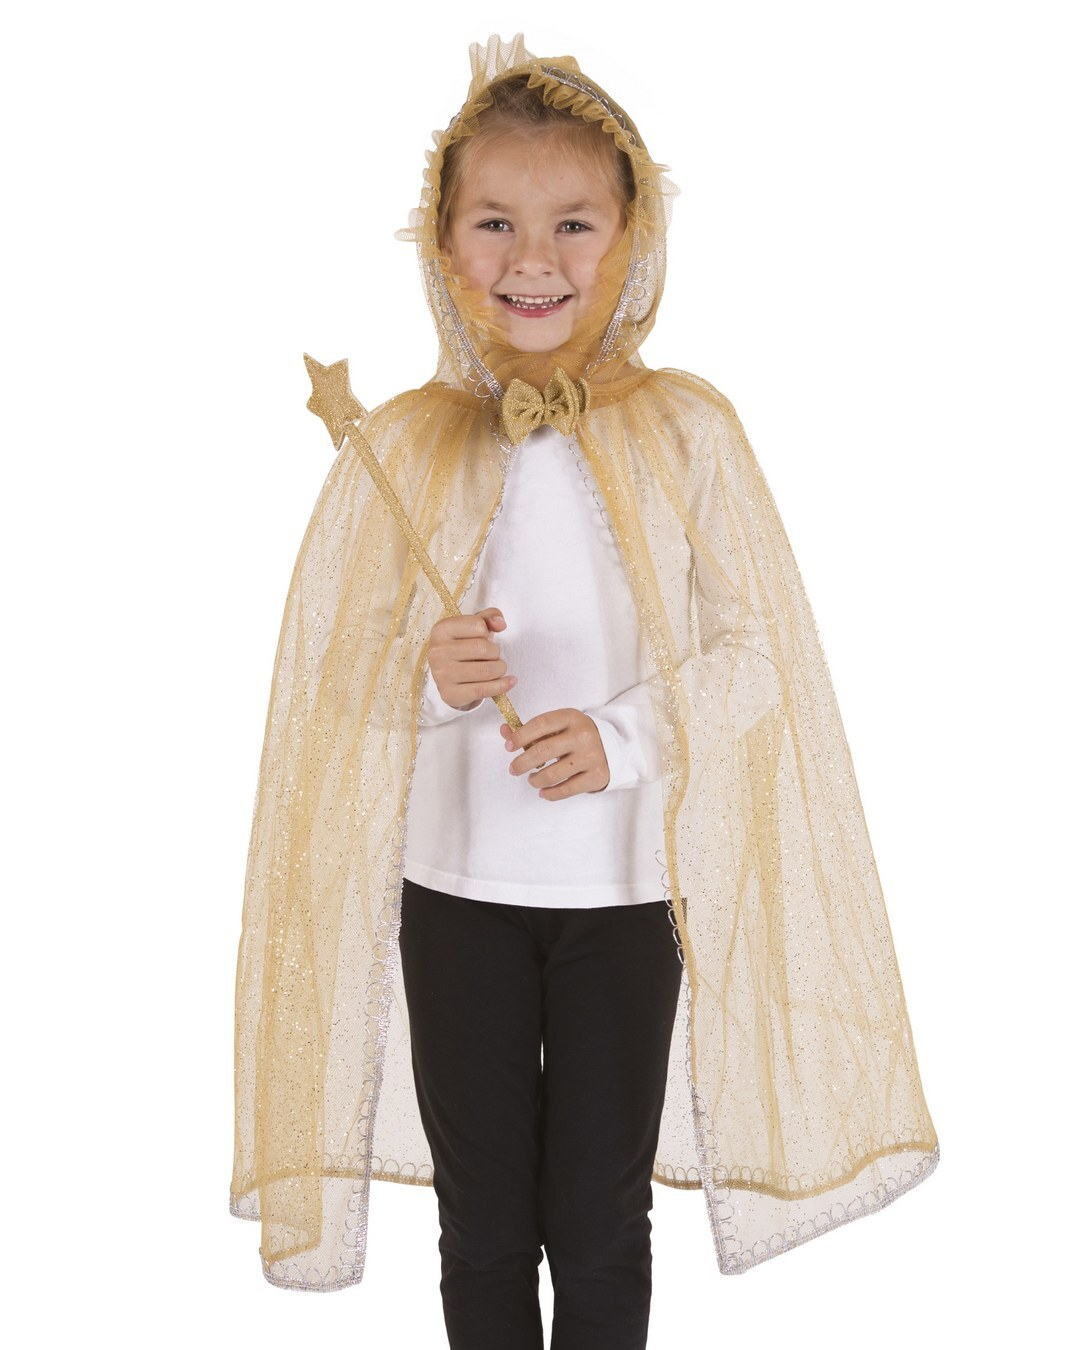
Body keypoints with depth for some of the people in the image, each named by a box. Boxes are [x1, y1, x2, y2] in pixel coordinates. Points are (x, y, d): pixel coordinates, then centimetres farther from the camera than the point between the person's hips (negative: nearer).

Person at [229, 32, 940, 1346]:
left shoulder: (687, 428, -5)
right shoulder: (398, 443, -3)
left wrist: (624, 733, -21)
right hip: (454, 887, 1)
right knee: (482, 1226, 15)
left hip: (627, 888, -1)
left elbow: (753, 647, -5)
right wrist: (428, 678, -21)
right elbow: (335, 668, 0)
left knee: (600, 1230, 12)